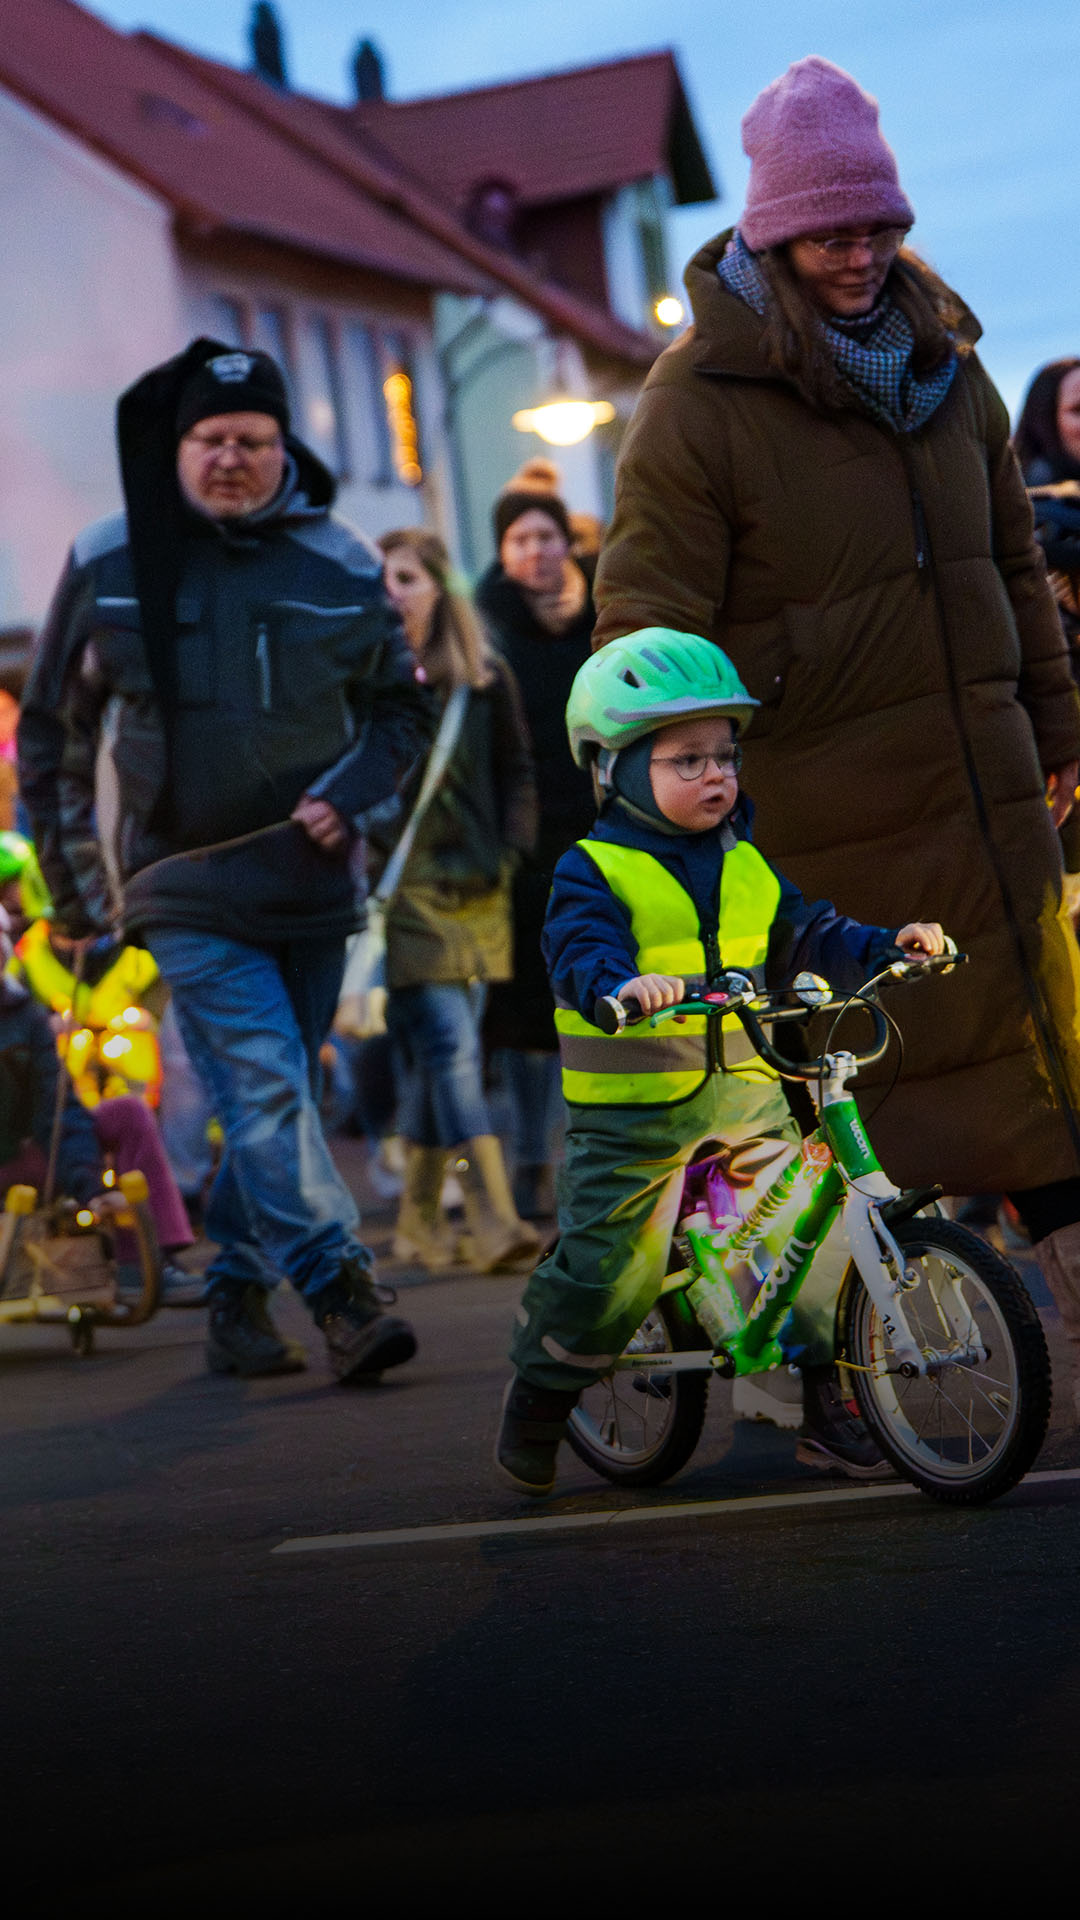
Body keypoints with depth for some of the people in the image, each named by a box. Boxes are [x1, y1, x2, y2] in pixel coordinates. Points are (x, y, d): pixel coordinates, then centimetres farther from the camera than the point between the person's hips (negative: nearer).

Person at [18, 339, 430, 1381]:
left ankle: (238, 1298, 21)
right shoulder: (107, 564, 1)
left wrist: (348, 797, -3)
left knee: (272, 1095, 9)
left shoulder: (341, 568, 3)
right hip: (186, 886, -3)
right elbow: (52, 726, 10)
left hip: (310, 883, 3)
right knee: (263, 1084, -16)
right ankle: (341, 1294, -20)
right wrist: (75, 878, 9)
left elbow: (400, 706, 16)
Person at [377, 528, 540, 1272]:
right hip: (402, 889, -4)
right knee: (450, 1047, -14)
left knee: (438, 1056, 8)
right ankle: (493, 1217, -19)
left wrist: (508, 853, 3)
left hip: (475, 891, 4)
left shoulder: (486, 678, 10)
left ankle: (420, 1217, 19)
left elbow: (517, 774, 15)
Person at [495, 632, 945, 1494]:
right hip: (633, 1105, -5)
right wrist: (624, 985, -42)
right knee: (609, 1270, -5)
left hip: (745, 1092, 5)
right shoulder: (596, 870, -5)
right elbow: (580, 950, -20)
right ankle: (539, 1401, 19)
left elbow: (805, 938, 13)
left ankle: (827, 1408, 12)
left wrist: (886, 946, -4)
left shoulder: (746, 867, 14)